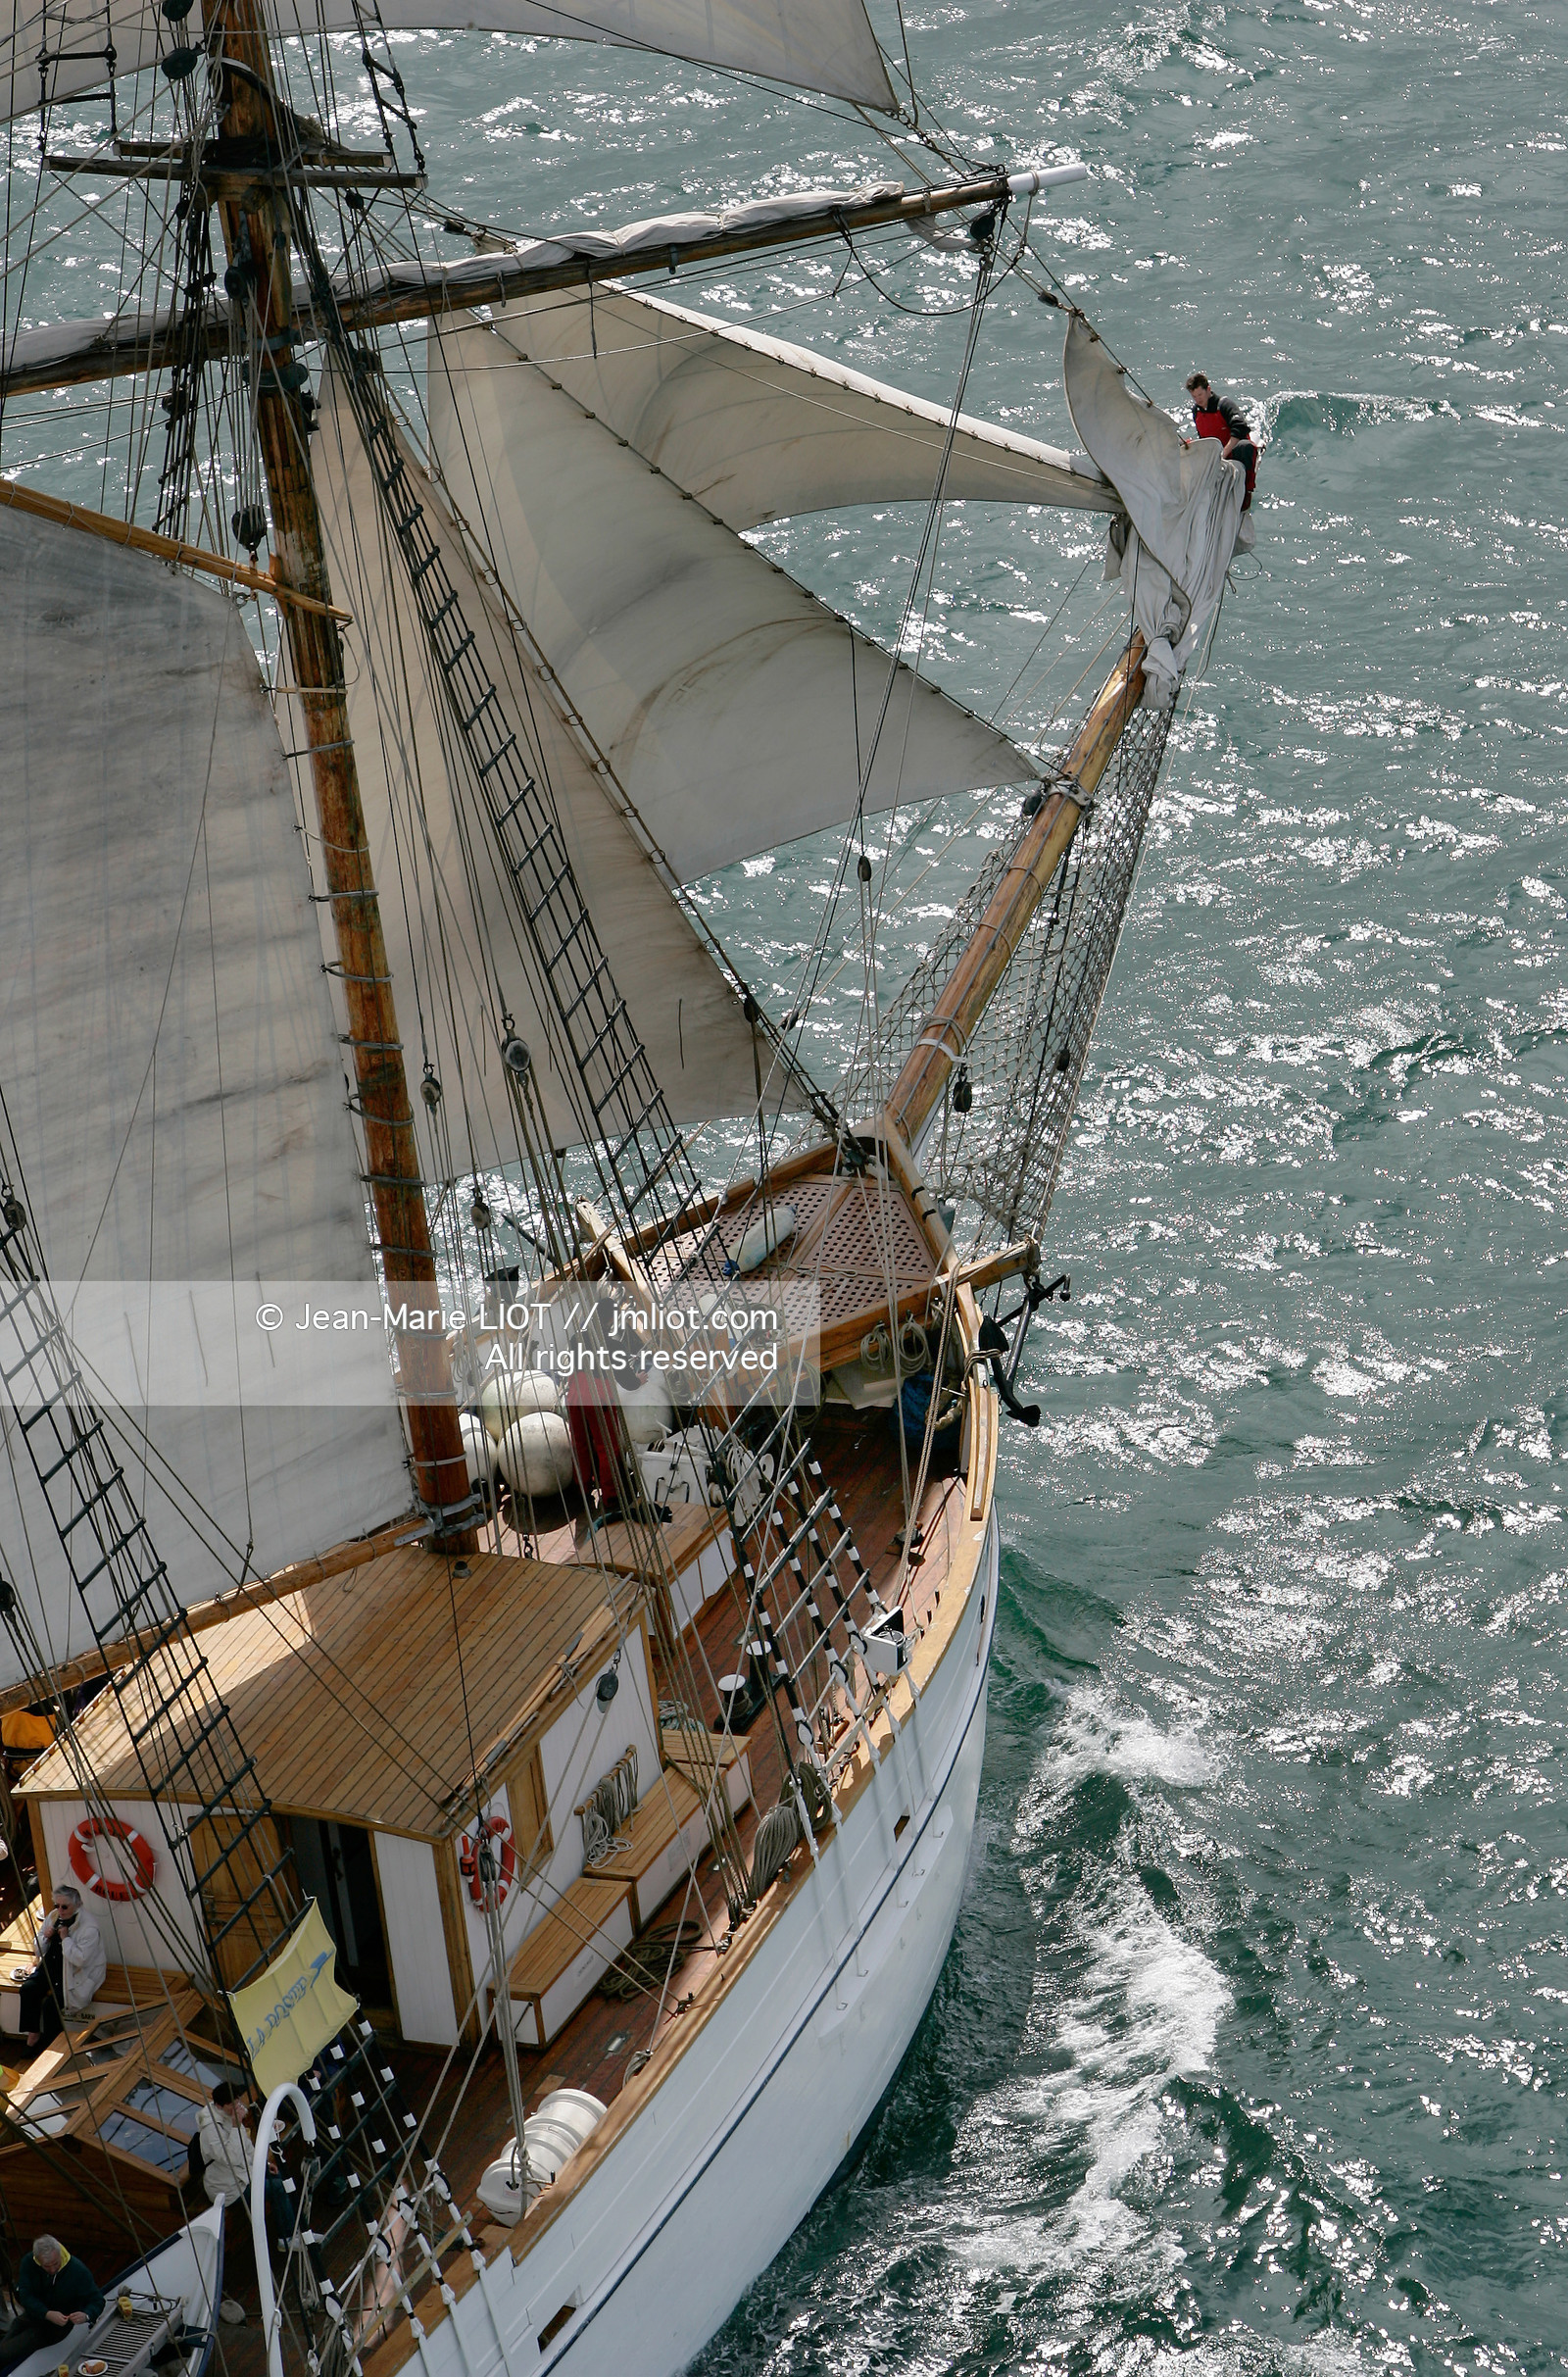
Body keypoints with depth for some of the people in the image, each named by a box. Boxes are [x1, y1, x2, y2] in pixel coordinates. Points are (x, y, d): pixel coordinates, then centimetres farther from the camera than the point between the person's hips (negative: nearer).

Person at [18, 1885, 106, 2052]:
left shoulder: (89, 1929, -18)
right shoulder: (54, 1917, 5)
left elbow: (80, 1959, -26)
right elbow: (39, 1949, 14)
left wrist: (65, 1938, -23)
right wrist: (45, 1936, -8)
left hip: (74, 1974, -7)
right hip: (50, 1967, 7)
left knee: (51, 2003, -24)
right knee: (28, 1988, -18)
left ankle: (49, 2044, -3)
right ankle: (33, 2033, -7)